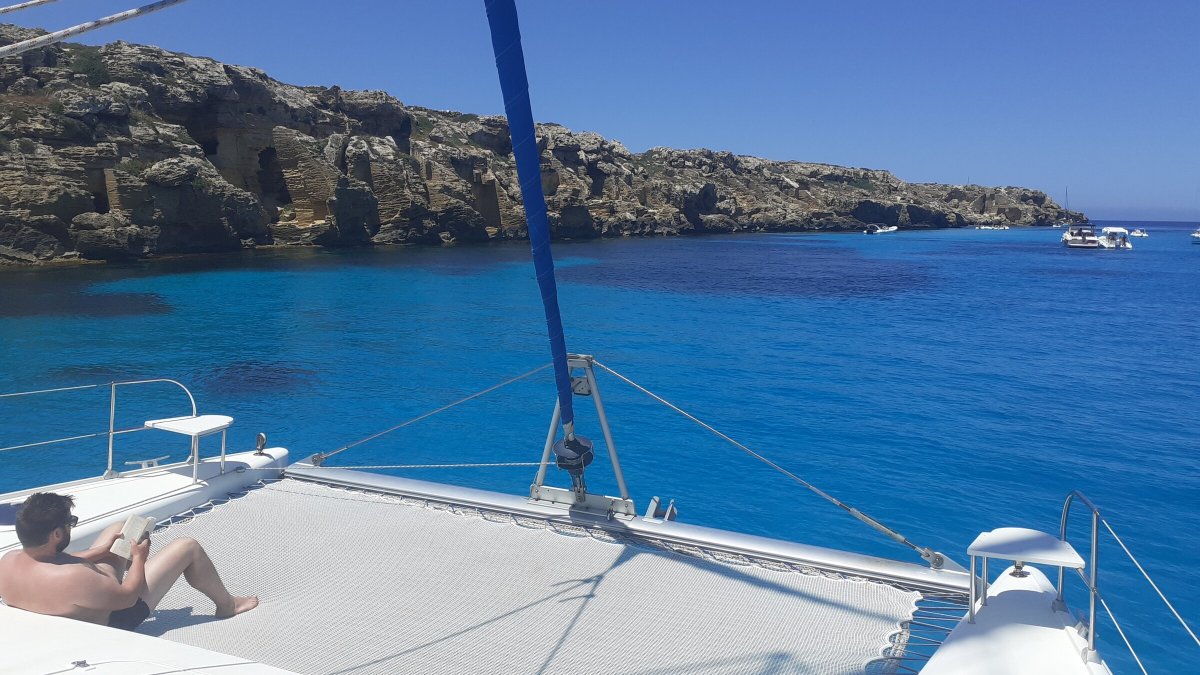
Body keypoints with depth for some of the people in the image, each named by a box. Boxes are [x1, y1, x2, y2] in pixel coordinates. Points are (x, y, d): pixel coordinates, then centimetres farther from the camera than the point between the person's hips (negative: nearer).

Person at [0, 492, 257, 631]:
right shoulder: (71, 580, -43)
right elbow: (128, 596, -27)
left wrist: (99, 551, 5)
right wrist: (139, 558, -12)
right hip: (116, 617, -8)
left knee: (119, 529, 21)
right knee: (188, 547, -3)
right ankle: (227, 603, 22)